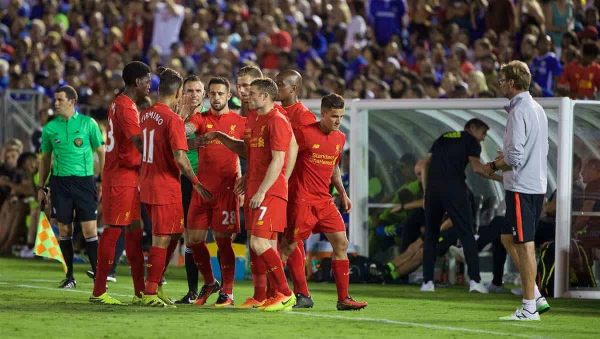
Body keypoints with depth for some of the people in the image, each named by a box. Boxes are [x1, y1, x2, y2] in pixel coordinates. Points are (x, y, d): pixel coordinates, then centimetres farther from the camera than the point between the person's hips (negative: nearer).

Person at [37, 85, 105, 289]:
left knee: (90, 229, -8)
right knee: (64, 229, 3)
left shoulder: (88, 123, 0)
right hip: (59, 181, 2)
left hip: (84, 180, -2)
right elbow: (45, 159, 16)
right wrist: (41, 187, 12)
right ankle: (70, 276, 13)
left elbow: (101, 152, 5)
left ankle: (97, 274, -5)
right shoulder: (50, 128, 7)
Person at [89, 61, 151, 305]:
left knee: (134, 230, 11)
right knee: (113, 230, -8)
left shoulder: (120, 104, 17)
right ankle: (99, 291, -6)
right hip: (122, 177, -10)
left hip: (129, 177, 10)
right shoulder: (126, 107, -15)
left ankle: (140, 291, 14)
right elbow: (139, 143, -22)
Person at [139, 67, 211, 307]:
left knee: (173, 234, 18)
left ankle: (154, 286, 19)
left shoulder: (146, 115, 9)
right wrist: (196, 183, -9)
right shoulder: (173, 119, -15)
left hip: (147, 186, 8)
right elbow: (180, 157, -20)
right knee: (162, 240, -1)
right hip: (166, 188, -8)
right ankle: (150, 294, 0)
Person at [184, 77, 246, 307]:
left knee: (223, 240, -3)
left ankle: (227, 292, 5)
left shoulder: (240, 122, 5)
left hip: (226, 188, -2)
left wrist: (241, 180, -6)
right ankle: (210, 283, 24)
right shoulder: (200, 119, 7)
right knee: (194, 239, 3)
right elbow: (185, 130, -13)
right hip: (202, 188, 3)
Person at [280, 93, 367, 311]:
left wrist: (342, 193, 17)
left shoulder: (340, 138, 11)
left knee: (341, 243, -1)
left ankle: (343, 299, 2)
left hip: (324, 201, 7)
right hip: (302, 200, -7)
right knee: (290, 246, -5)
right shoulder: (304, 133, -11)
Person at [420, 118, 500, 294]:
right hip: (454, 187, -4)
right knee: (466, 233, 1)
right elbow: (476, 167, -5)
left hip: (433, 187, 5)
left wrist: (426, 191, 16)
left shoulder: (442, 138, 26)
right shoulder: (471, 141, 10)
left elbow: (426, 164, 17)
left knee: (430, 234, 12)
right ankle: (475, 280, -6)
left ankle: (427, 281, 6)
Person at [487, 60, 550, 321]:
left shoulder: (518, 112, -16)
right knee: (508, 238, 18)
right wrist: (506, 156, 17)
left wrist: (494, 166, -4)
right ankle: (536, 297, 16)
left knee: (524, 245, -5)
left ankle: (529, 308, -2)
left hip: (521, 188, -10)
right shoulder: (538, 109, 14)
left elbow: (515, 157, -21)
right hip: (537, 184, 10)